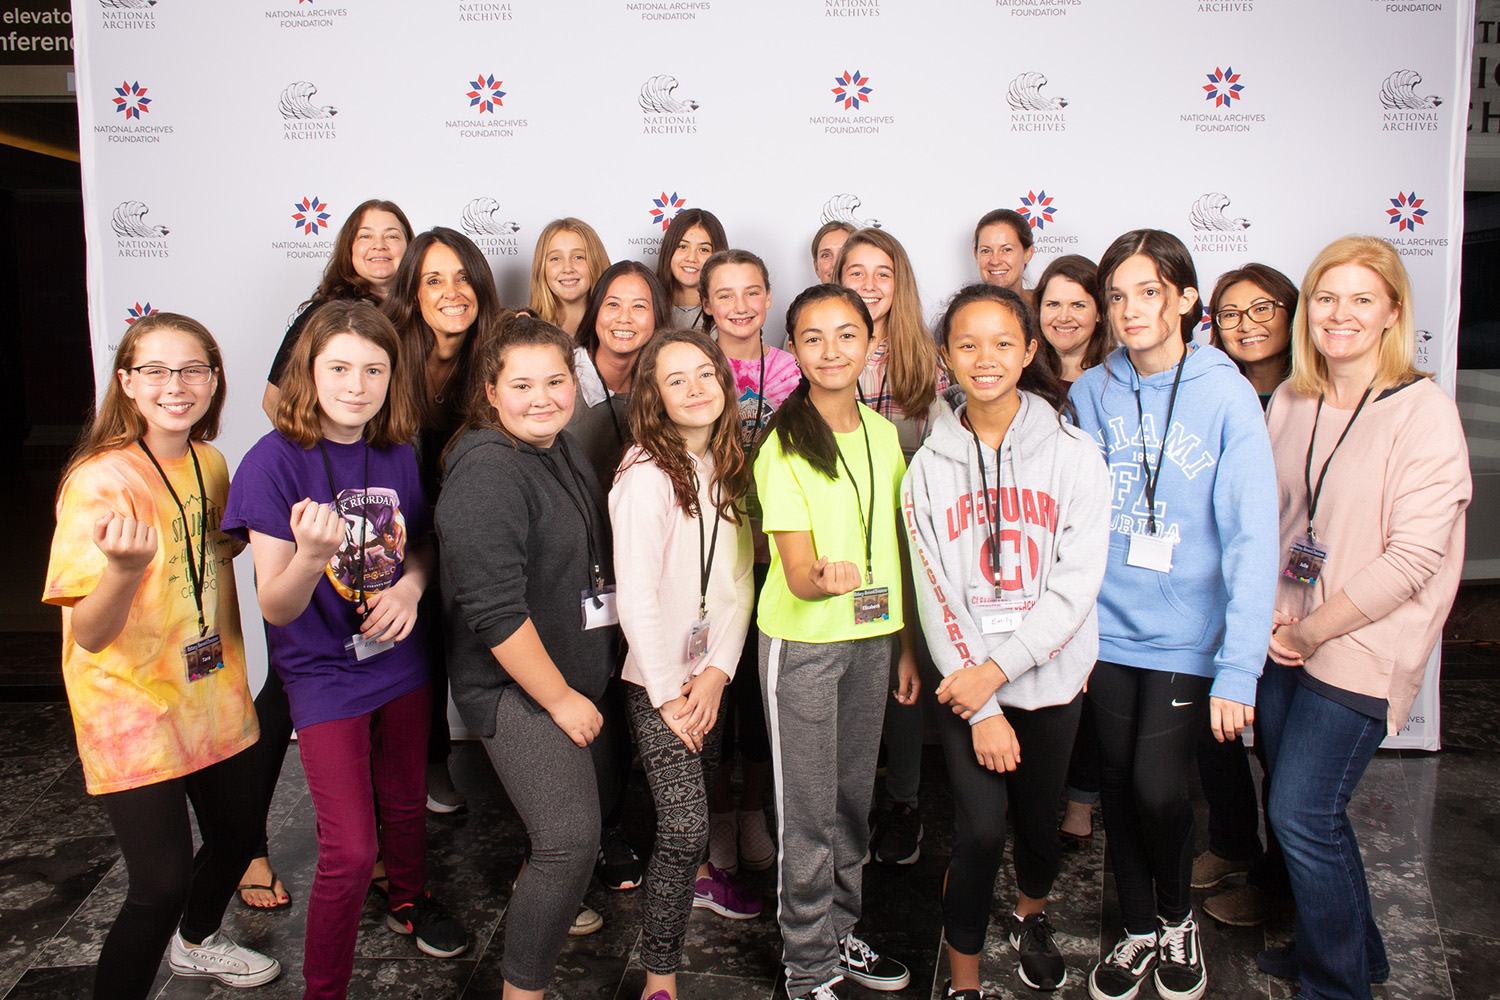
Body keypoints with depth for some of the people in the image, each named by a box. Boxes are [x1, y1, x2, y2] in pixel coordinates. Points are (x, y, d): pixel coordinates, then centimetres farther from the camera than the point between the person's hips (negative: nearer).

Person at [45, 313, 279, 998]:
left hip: (212, 692, 7)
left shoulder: (209, 462, 0)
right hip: (132, 706, -7)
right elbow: (89, 635, -22)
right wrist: (125, 568, -42)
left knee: (236, 834, 20)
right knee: (163, 883, -7)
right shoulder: (100, 481, -20)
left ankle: (198, 942, 48)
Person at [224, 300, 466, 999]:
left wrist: (409, 584, -9)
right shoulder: (276, 461, -18)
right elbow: (275, 607, -20)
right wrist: (309, 555, -41)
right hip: (323, 674, -5)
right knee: (349, 850, -6)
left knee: (406, 803, 24)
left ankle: (409, 902, 53)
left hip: (401, 660, 5)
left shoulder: (397, 456, -3)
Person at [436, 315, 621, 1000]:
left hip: (577, 676, 9)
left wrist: (583, 689, 17)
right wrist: (561, 699, -18)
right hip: (514, 690, -9)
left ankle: (542, 912, 49)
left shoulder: (564, 451, 8)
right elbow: (493, 609, -25)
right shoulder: (487, 470, -21)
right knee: (571, 839, -14)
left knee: (571, 828, 23)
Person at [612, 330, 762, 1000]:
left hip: (711, 676, 7)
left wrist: (716, 673, -7)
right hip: (658, 681, -7)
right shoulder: (647, 478, -19)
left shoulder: (726, 468, 3)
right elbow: (635, 600, -20)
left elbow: (739, 580, 2)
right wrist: (668, 696, -14)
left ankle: (697, 877, 54)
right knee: (683, 825, -10)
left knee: (701, 788, 25)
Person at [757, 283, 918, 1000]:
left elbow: (895, 550, 11)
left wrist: (908, 645, 10)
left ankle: (840, 932, 34)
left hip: (873, 638, 5)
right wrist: (825, 579, -40)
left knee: (853, 798, 16)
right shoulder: (783, 449, -12)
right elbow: (796, 574, -18)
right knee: (807, 811, 4)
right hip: (802, 645, -5)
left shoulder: (881, 433, 5)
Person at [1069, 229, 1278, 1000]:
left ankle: (1178, 918, 27)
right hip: (1108, 630, 3)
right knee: (1118, 784, 11)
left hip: (1187, 635, -3)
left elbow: (1252, 538, -12)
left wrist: (1238, 669, -17)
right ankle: (1138, 930, 35)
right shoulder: (1092, 393, 0)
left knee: (1158, 787, -5)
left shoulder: (1227, 394, -9)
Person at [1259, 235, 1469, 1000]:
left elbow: (1414, 555, -16)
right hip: (1283, 643, 6)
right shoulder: (1289, 402, 6)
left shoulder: (1424, 411, -12)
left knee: (1302, 815, -4)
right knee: (1294, 805, 14)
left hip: (1360, 650, -6)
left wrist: (1313, 630, -12)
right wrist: (1271, 616, -3)